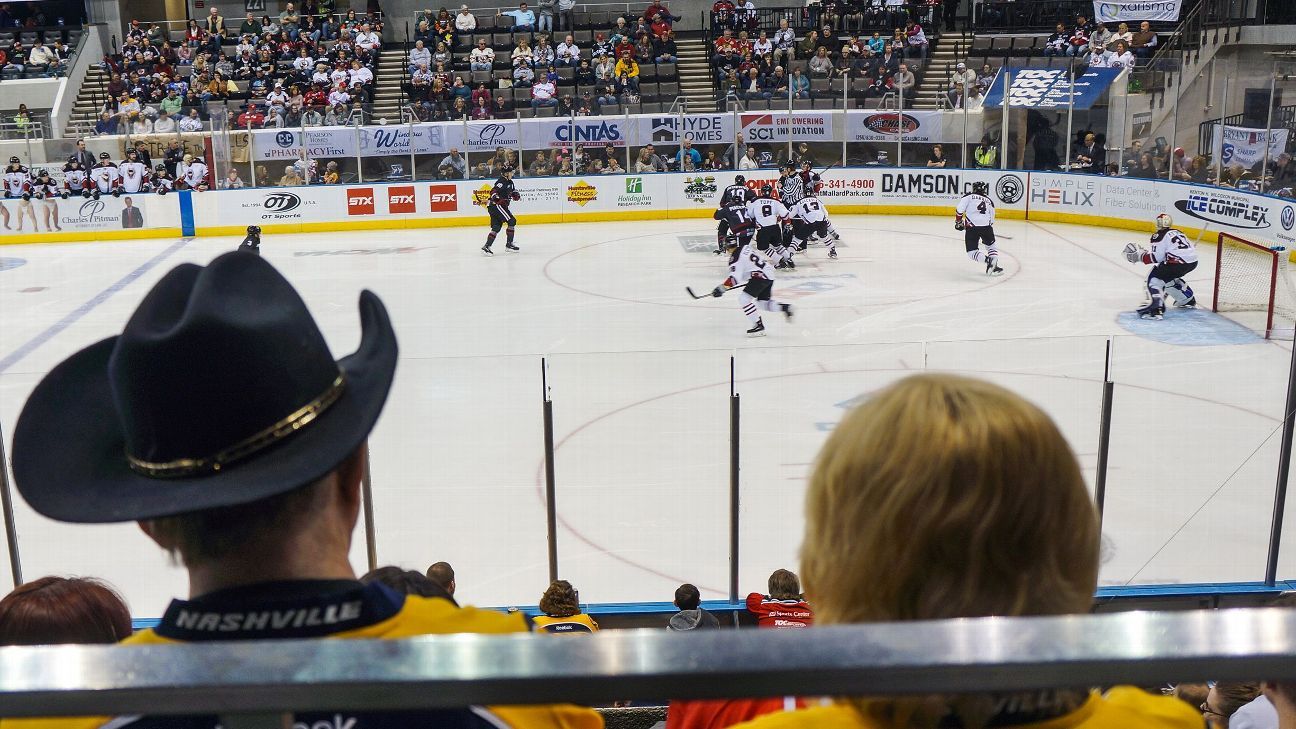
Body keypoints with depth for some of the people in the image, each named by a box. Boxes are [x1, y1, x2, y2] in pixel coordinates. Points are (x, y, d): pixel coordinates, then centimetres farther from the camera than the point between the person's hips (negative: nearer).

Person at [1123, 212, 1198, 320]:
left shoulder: (1159, 235, -1)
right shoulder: (1178, 232, 25)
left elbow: (1156, 257, -9)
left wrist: (1140, 256, 2)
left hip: (1179, 261, -9)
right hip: (1192, 261, 9)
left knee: (1154, 277, -2)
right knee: (1169, 277, 31)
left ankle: (1157, 308, -20)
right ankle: (1189, 300, 42)